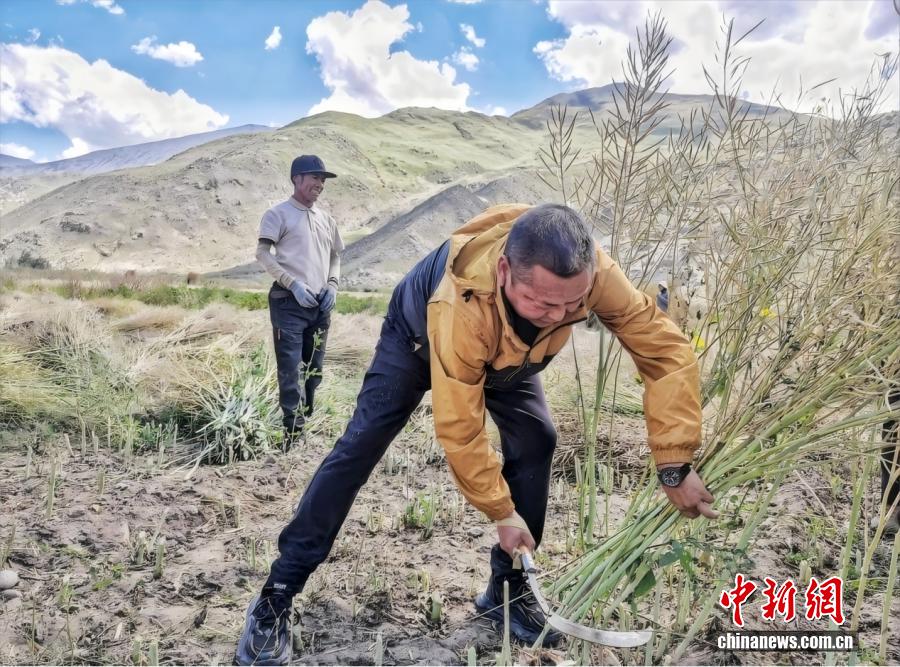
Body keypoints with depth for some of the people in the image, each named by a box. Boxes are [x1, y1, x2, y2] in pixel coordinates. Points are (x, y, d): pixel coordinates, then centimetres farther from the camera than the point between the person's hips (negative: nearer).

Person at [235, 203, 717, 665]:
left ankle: (509, 589, 9)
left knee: (536, 440, -8)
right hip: (419, 335, -4)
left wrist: (675, 465, -32)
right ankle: (277, 596, -1)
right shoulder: (461, 309, -46)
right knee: (360, 446, -11)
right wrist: (501, 512, -25)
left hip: (507, 351, 5)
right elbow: (459, 429, -35)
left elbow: (665, 348, -29)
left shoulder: (593, 273, -37)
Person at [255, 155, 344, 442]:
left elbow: (335, 255, 24)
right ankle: (294, 434, -3)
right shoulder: (278, 214, -2)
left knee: (314, 369, 13)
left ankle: (308, 423, 26)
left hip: (321, 305, 6)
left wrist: (332, 284, 5)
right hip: (289, 303, -6)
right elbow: (262, 253, -8)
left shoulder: (326, 219, 17)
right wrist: (293, 284, -17)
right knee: (290, 370, -7)